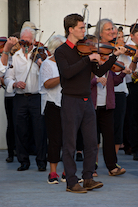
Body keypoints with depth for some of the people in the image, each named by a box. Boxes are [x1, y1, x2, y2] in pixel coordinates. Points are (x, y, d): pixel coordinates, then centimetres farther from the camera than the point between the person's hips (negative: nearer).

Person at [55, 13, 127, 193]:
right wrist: (88, 58, -24)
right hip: (71, 102, -6)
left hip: (87, 101, 6)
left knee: (91, 143, 6)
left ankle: (88, 179, 16)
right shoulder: (61, 52, -6)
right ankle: (71, 183, 5)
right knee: (70, 145, -1)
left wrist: (114, 56, -3)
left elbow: (99, 72, 7)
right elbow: (67, 72, -23)